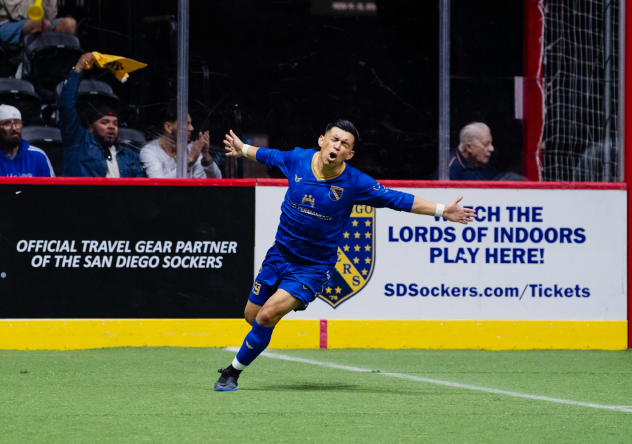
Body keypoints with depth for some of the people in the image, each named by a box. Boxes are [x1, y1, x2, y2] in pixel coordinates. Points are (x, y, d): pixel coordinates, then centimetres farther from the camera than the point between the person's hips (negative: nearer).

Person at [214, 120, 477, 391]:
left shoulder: (356, 183, -15)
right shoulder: (297, 160, -8)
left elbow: (399, 200, -7)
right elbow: (268, 156, 15)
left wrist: (442, 211, -10)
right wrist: (243, 149, 32)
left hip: (314, 267, -4)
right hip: (280, 254, 4)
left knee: (268, 315, -20)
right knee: (252, 315, 11)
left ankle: (233, 372, -5)